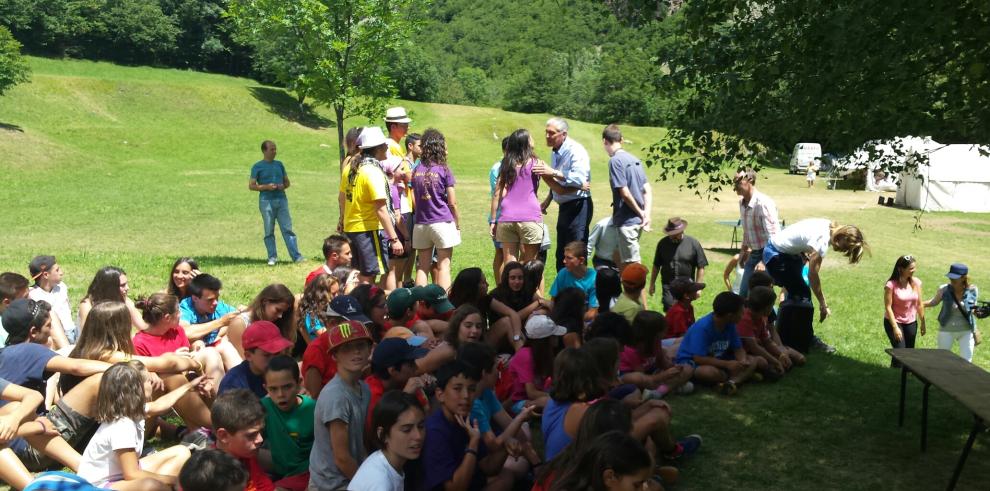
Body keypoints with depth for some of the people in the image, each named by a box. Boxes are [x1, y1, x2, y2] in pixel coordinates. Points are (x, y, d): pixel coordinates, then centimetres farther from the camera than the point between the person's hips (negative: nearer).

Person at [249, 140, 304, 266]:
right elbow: (251, 186, -1)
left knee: (288, 229, -2)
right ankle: (272, 257, 11)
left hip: (281, 199, 3)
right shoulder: (257, 166, 1)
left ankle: (296, 256, -4)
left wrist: (283, 186, -3)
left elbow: (287, 182, 19)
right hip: (266, 201, -3)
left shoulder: (279, 164, 14)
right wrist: (266, 186, -14)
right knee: (269, 231, 2)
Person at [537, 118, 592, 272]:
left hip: (578, 206, -9)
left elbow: (580, 179, -30)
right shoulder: (555, 152, 11)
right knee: (561, 254, 14)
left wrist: (553, 172, -31)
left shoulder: (575, 151, -17)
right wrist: (548, 200, 20)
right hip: (565, 206, 9)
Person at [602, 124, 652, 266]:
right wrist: (646, 214, -1)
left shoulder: (615, 160, -14)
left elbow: (625, 193, -18)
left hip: (626, 221, -8)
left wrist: (640, 213, -6)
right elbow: (647, 189, 8)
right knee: (624, 261, 20)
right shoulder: (634, 159, 11)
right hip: (637, 220, 8)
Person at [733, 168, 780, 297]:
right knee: (743, 293, 10)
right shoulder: (742, 202, 5)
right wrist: (743, 249, 24)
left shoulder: (763, 203, -22)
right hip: (754, 253, 8)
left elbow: (773, 235, -24)